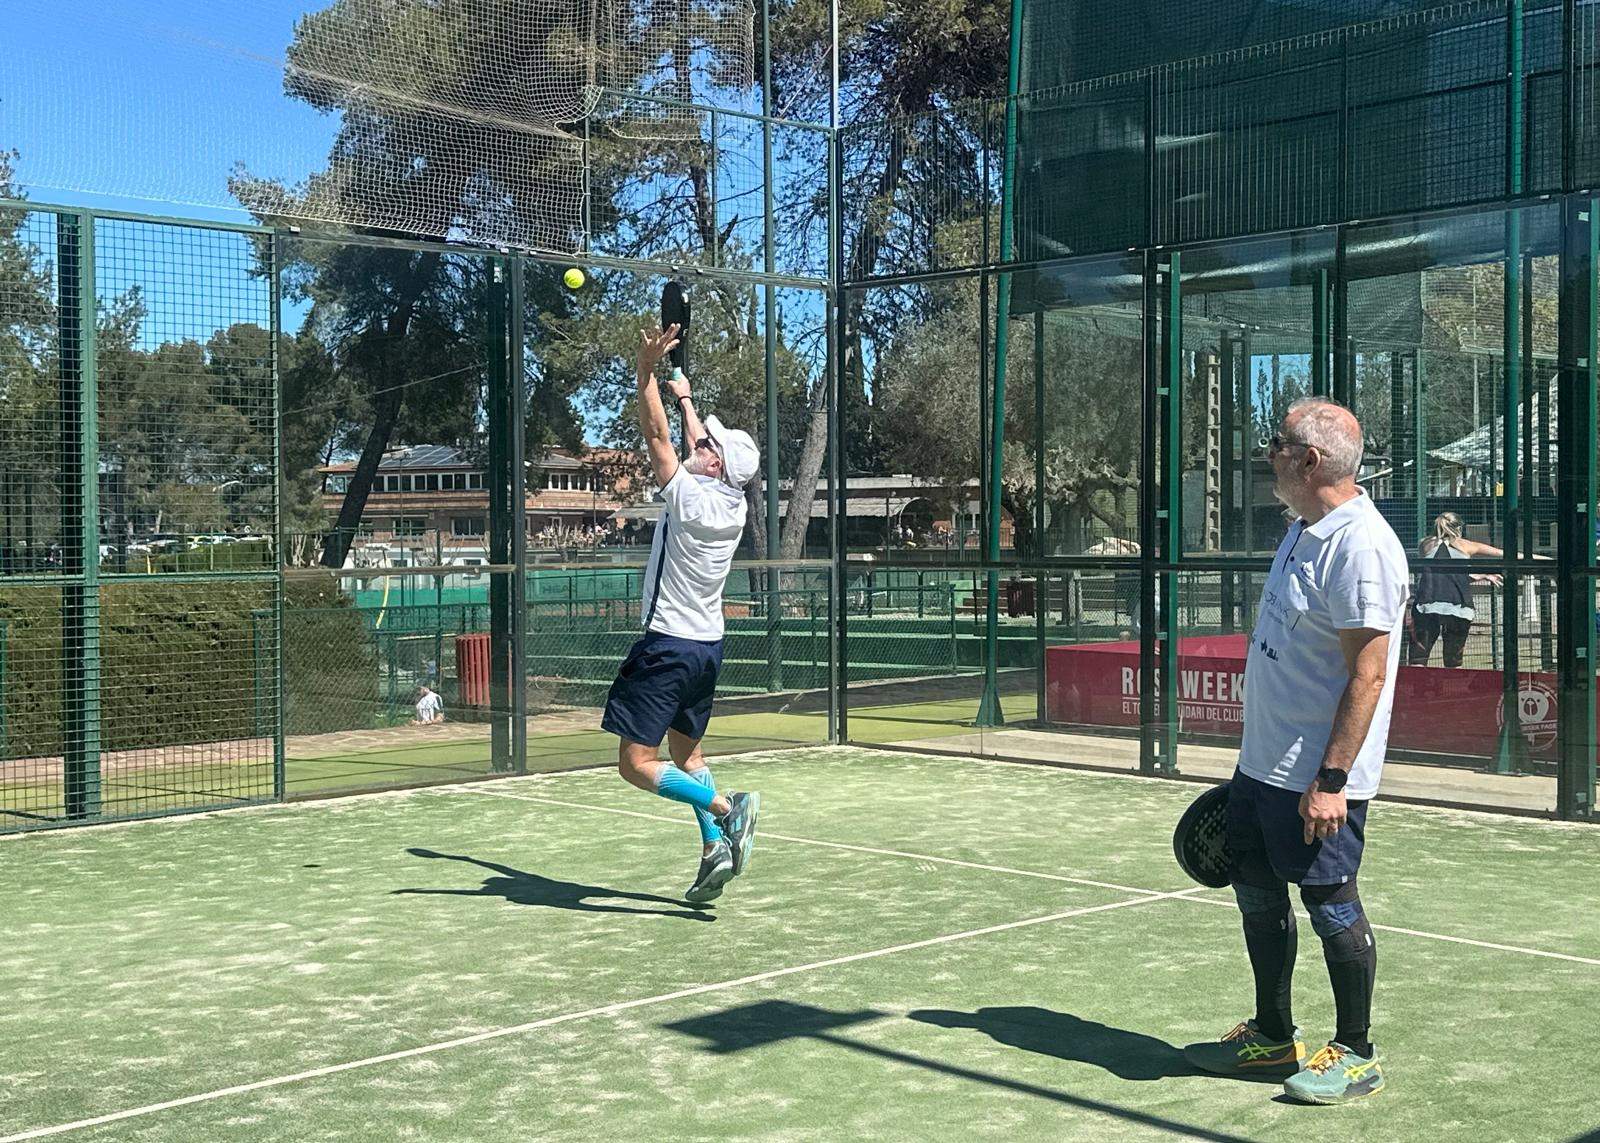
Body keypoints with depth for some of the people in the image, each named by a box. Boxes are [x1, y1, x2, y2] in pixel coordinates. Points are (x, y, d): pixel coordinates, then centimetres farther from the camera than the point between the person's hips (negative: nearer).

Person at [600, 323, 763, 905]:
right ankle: (716, 849, 8)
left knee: (637, 763, -6)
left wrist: (647, 368, -13)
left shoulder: (690, 497, -17)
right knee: (685, 753, 18)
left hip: (668, 646, -8)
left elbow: (656, 434, -15)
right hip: (707, 646, 8)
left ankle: (726, 810, -20)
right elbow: (698, 448, 20)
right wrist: (686, 397, 32)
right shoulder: (733, 501, 3)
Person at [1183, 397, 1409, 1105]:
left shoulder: (1359, 544, -19)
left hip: (1316, 779, -10)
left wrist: (1330, 780, -25)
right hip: (1262, 763, 10)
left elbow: (1368, 675, -23)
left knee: (1330, 904, 0)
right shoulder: (1305, 533, 11)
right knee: (1257, 893, 15)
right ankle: (1273, 1038, 30)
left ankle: (1355, 1055, 16)